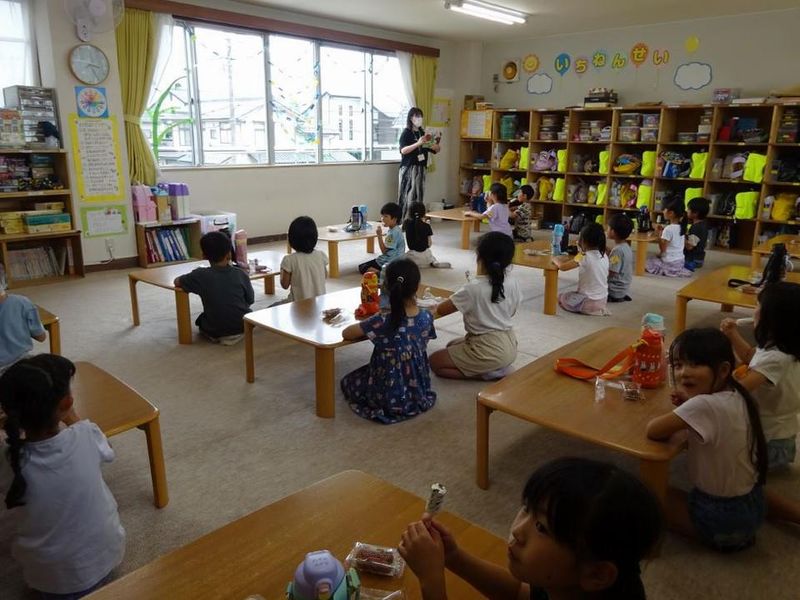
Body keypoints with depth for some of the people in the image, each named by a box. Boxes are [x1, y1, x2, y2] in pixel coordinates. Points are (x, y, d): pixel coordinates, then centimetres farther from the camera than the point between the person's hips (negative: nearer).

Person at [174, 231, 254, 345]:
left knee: (202, 319, 31)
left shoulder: (201, 275, -14)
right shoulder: (240, 274, -11)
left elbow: (177, 281, 2)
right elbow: (251, 300, 1)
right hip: (242, 327, 1)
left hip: (215, 331, -1)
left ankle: (219, 337, 11)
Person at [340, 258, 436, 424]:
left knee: (348, 381, 23)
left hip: (390, 398, -6)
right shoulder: (426, 317, -13)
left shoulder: (381, 322, -27)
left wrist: (370, 331, 0)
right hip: (420, 393, 6)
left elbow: (346, 333, -13)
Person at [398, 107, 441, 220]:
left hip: (420, 168, 6)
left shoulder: (423, 133, 15)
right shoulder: (406, 133, -1)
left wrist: (437, 141, -5)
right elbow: (403, 150, -15)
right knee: (408, 196, -9)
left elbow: (436, 149, 17)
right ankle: (404, 220, -7)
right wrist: (418, 143, -25)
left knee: (419, 195, 4)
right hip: (408, 168, -6)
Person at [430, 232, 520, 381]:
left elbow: (440, 310, -11)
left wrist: (435, 307, 11)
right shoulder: (513, 285, -6)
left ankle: (488, 373, -1)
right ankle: (496, 367, 10)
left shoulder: (472, 288, -22)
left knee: (434, 361, 8)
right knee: (453, 346, 26)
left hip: (489, 351, -7)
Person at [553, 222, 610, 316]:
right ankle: (600, 309, 14)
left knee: (560, 297, 16)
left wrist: (555, 259, -4)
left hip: (589, 302, -7)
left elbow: (562, 266, -23)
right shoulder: (604, 256, 0)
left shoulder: (584, 257, -20)